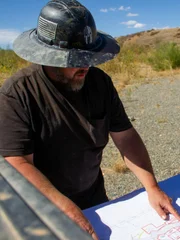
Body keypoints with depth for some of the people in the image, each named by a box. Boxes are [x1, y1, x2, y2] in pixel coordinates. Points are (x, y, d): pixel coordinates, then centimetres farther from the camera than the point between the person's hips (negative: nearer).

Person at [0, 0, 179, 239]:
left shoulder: (99, 81, -10)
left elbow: (125, 136, -7)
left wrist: (152, 188, -15)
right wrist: (66, 209, -32)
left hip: (95, 199, 5)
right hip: (44, 210, -4)